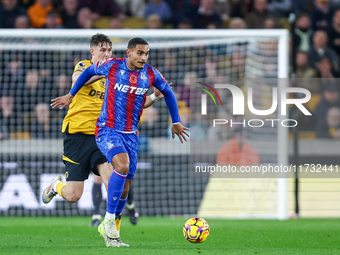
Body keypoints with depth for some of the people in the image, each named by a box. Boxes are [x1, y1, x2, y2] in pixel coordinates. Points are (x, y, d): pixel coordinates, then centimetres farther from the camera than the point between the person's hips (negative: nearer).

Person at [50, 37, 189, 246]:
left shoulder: (151, 74, 0)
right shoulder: (112, 66, -8)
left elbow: (168, 93, 19)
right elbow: (89, 72, 11)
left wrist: (176, 122, 22)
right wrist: (70, 95, 17)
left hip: (130, 134, 5)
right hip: (107, 130, -4)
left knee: (125, 187, 5)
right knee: (122, 166, -31)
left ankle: (108, 229, 25)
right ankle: (109, 219, -18)